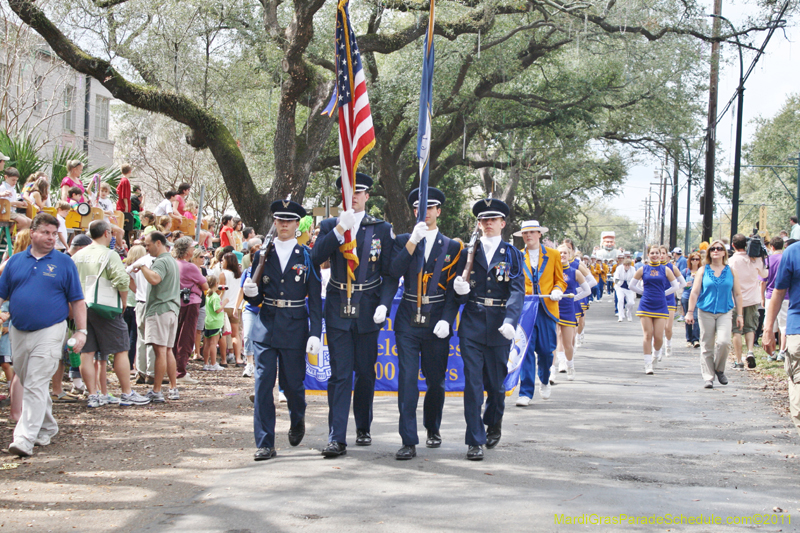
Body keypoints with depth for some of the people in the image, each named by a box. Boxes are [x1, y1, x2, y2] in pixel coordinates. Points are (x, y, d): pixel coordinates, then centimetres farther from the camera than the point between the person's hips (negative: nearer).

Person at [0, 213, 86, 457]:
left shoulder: (64, 262, 1)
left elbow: (77, 300, 2)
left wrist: (81, 330, -3)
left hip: (49, 331, -5)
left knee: (35, 386, -11)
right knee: (28, 383, 15)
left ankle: (25, 439, -14)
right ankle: (47, 428, 32)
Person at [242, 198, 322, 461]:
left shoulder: (307, 257, 2)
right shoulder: (263, 255, 7)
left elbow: (315, 299, 0)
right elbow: (255, 299, 11)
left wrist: (315, 334, -8)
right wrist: (250, 293, -13)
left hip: (295, 329, -1)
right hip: (266, 328, 1)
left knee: (293, 383, 7)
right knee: (263, 383, -6)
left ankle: (297, 420, 40)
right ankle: (265, 443, -2)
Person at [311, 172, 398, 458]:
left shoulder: (383, 229, 5)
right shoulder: (330, 226, 6)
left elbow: (391, 273, 3)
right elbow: (316, 258, -11)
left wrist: (384, 305, -11)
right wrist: (339, 230, -22)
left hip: (367, 312, 1)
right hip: (338, 311, -1)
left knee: (365, 373, 9)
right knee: (340, 375, -5)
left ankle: (363, 428, 27)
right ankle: (337, 438, -7)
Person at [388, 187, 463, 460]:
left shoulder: (452, 246, 6)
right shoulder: (403, 241, 7)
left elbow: (454, 289, 3)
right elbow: (394, 272, -11)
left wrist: (447, 320, -9)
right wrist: (413, 241, -17)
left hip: (436, 323, 1)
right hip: (408, 321, -1)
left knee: (436, 381, 10)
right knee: (407, 380, -8)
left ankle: (433, 429, 33)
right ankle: (409, 441, -7)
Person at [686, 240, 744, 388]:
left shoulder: (731, 271, 7)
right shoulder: (703, 270, 5)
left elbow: (737, 294, 10)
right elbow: (694, 292, 3)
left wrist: (739, 315, 6)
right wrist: (690, 312, -3)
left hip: (724, 313, 0)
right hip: (705, 313, 0)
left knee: (724, 342, -18)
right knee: (707, 347, 1)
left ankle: (719, 370, 6)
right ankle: (708, 377, 9)